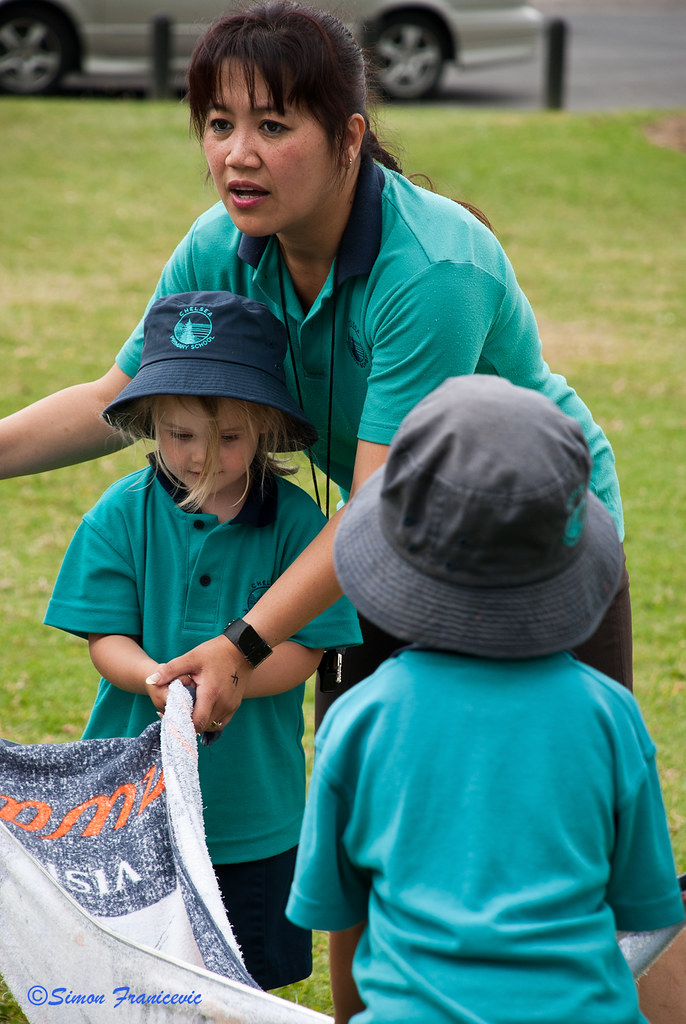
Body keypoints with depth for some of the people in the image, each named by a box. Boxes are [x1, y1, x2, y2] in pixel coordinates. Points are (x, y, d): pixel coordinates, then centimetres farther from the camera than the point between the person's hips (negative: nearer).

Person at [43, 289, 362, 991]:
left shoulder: (294, 520, -8)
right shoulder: (121, 514, -6)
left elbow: (303, 649, -10)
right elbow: (105, 638, -7)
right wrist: (155, 678, -28)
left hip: (253, 808, 0)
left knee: (246, 980, 12)